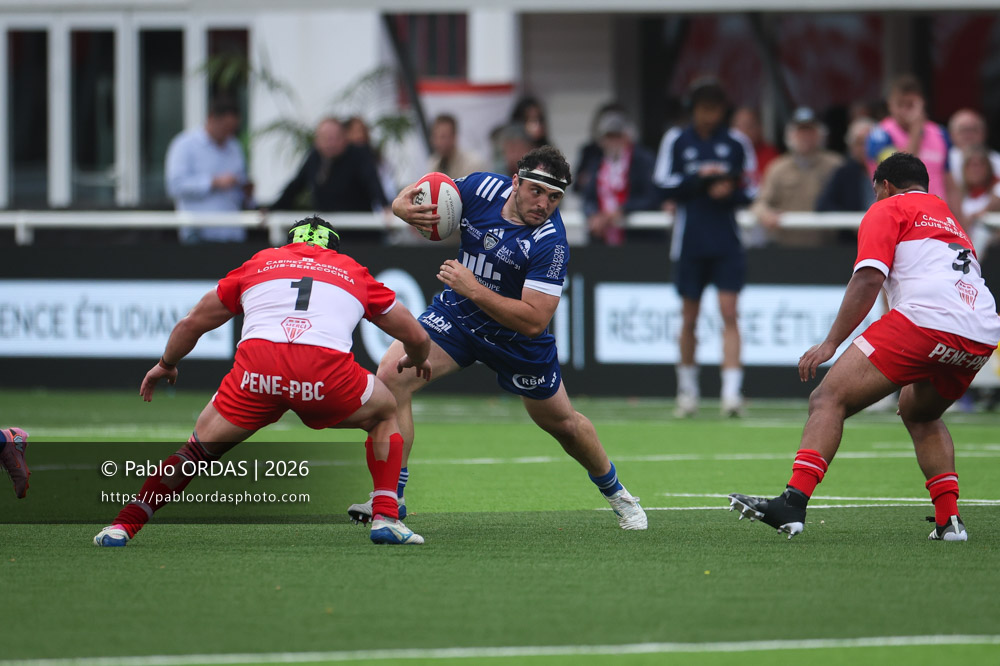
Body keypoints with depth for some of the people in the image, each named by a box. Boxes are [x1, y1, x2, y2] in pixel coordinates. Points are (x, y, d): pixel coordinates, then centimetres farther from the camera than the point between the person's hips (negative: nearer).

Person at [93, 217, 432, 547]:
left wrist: (166, 365, 54)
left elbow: (191, 323, 36)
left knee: (200, 447, 20)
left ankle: (123, 525, 11)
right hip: (327, 368, -1)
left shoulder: (260, 262, 30)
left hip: (257, 367, 1)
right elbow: (417, 336, 34)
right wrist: (416, 360, 58)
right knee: (385, 413, 28)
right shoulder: (353, 272, 29)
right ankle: (385, 518, 14)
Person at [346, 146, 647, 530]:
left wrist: (473, 289, -38)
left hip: (517, 338, -3)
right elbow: (422, 196, -2)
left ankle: (616, 494, 46)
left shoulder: (550, 243, -30)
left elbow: (534, 321, -34)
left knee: (563, 424, 15)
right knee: (392, 375, -21)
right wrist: (404, 206, -28)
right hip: (456, 315, 3)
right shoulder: (484, 188, -18)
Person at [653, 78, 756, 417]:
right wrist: (698, 176, -16)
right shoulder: (676, 140, 4)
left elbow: (750, 191, 6)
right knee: (689, 316, 8)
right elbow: (665, 185, -3)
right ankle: (687, 389, 23)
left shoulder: (736, 142, 4)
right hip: (690, 241, 1)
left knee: (729, 313, -11)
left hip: (727, 242, -1)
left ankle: (732, 390, -17)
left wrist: (730, 192, -15)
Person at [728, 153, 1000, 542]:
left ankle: (794, 502, -25)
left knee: (828, 399, -7)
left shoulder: (888, 209, 14)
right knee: (919, 414, 32)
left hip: (927, 319, -7)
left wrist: (831, 342, -3)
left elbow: (869, 279, -2)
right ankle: (949, 520, 17)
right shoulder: (948, 219, 36)